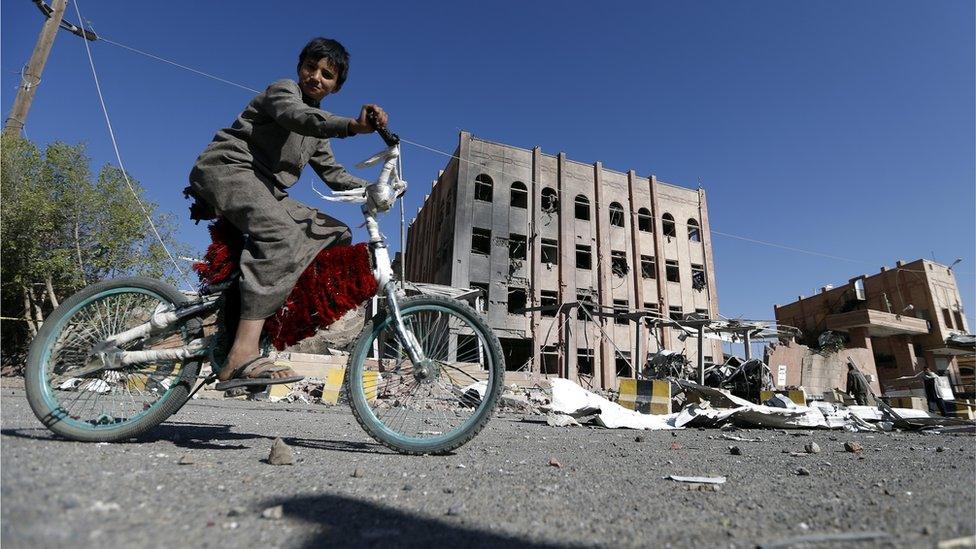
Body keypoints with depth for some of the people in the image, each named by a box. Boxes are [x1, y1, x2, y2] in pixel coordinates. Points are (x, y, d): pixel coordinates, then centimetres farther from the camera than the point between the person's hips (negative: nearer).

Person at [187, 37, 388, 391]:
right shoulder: (283, 90, -2)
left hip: (267, 191, 9)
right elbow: (298, 117, -25)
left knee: (336, 234, -2)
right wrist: (353, 126, -43)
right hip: (226, 168, -9)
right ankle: (242, 359, -45)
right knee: (282, 236, -36)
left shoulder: (317, 130, 22)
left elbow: (331, 172, 20)